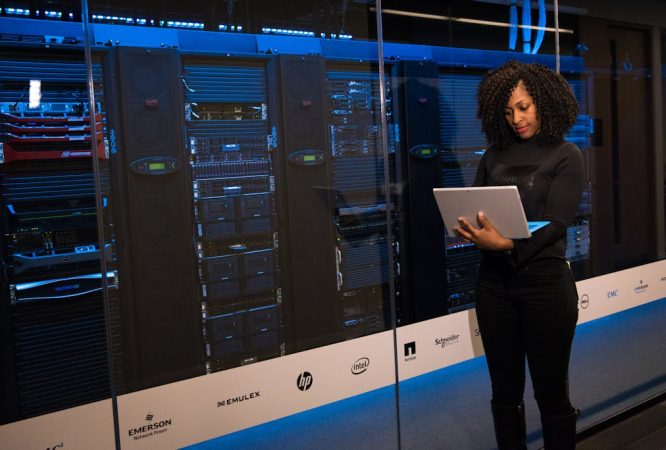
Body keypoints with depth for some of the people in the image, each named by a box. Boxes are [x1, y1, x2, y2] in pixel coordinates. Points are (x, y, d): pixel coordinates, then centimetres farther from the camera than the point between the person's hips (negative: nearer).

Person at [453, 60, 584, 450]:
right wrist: (469, 230, -15)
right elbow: (476, 211, 9)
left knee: (551, 392, 7)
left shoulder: (565, 156, -1)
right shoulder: (494, 157, 11)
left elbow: (554, 224, -13)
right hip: (494, 281, 4)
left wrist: (506, 243, -29)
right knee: (505, 390, 13)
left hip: (545, 281, -4)